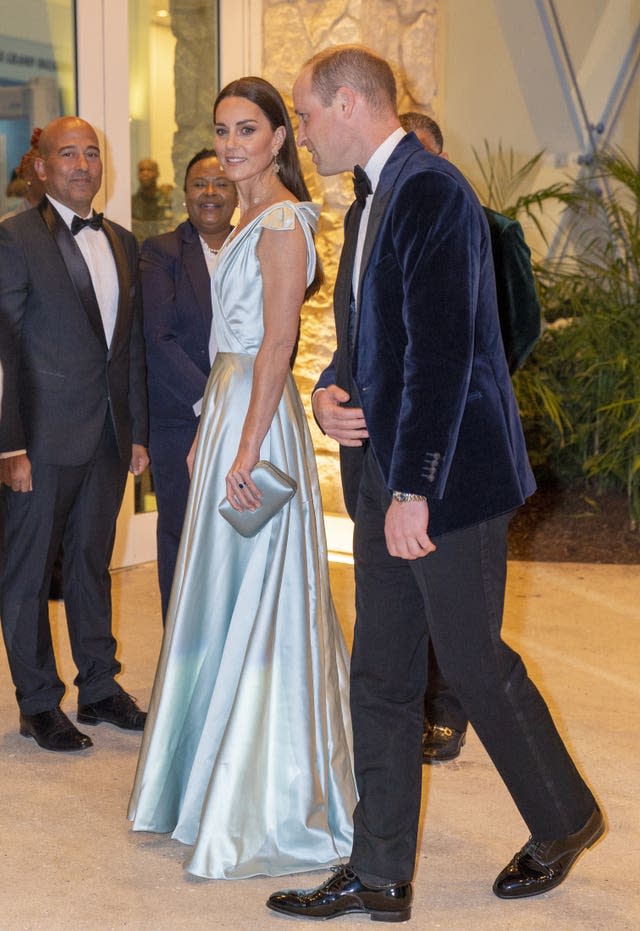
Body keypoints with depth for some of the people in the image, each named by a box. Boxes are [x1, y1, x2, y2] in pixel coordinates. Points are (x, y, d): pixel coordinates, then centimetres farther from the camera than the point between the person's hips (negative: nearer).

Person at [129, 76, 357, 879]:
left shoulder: (282, 222, -13)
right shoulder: (252, 220, 17)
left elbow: (276, 343, -19)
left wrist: (248, 449, -23)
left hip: (257, 416, -10)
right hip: (225, 406, 10)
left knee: (254, 599, -4)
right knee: (221, 598, 14)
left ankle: (270, 807, 6)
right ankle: (221, 780, 27)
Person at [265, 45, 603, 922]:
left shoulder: (432, 191, -14)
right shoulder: (369, 203, 16)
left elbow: (444, 349, -21)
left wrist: (415, 488, -22)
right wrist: (331, 388, 1)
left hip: (447, 477, -9)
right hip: (385, 475, 9)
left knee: (474, 662, 3)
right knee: (382, 677, 9)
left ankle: (564, 817, 27)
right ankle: (379, 876, 18)